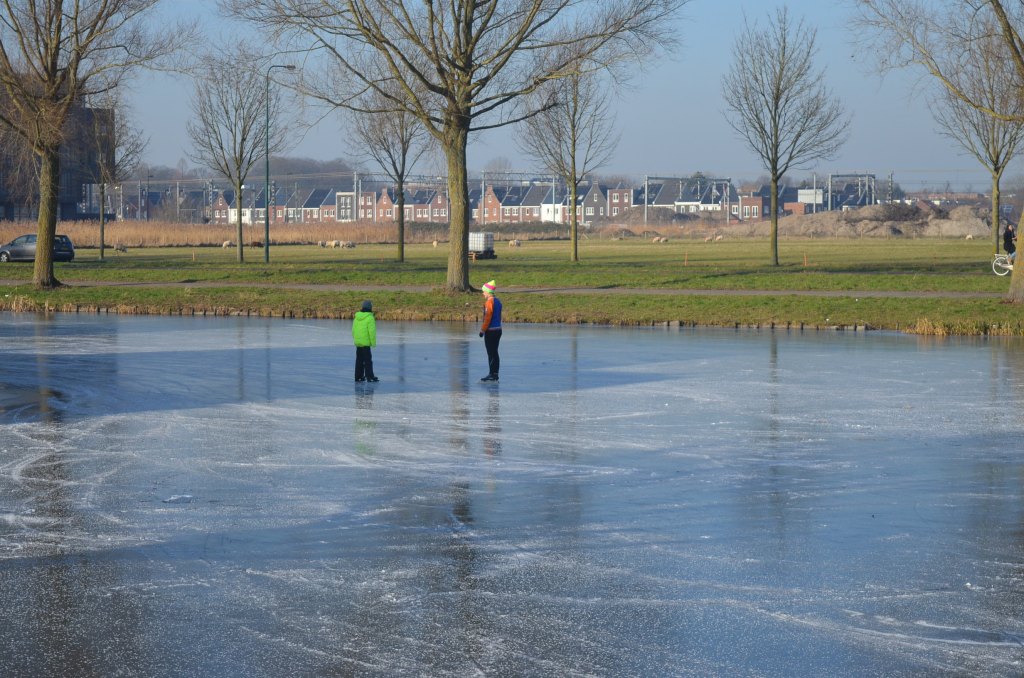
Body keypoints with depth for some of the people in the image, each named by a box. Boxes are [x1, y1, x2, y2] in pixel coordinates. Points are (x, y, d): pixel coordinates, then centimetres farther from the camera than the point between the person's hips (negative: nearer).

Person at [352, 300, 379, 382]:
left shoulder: (357, 317, 8)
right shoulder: (369, 318, -13)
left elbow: (353, 330, 12)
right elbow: (372, 331, -17)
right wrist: (373, 342, -12)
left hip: (358, 342, 7)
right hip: (366, 343, -7)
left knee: (359, 360, 13)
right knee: (368, 360, -4)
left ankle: (358, 376, 16)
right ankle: (369, 376, -7)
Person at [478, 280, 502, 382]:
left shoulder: (489, 302, -15)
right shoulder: (498, 301, 12)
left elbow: (487, 317, -18)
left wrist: (483, 330, -11)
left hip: (490, 331, -9)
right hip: (498, 329, 9)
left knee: (491, 353, -4)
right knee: (494, 352, 13)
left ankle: (492, 374, -3)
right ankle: (495, 374, 16)